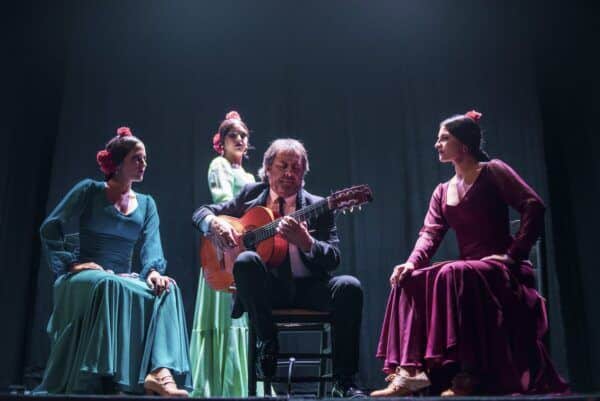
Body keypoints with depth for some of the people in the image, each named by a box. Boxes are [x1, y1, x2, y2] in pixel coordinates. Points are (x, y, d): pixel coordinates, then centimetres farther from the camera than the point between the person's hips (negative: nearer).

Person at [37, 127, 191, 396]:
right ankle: (107, 379, -42)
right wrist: (70, 262, -15)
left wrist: (154, 270, -20)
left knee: (167, 289, -27)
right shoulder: (90, 190, 4)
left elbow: (151, 245, 1)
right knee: (110, 285, -39)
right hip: (84, 275, -4)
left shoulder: (146, 204, 15)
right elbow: (51, 228, -2)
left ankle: (160, 371, -43)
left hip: (123, 278, 4)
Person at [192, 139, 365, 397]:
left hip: (309, 288, 1)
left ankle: (344, 381, -18)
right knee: (246, 260, -31)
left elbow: (333, 259, -4)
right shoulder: (251, 195, 11)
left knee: (348, 286, -27)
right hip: (269, 288, 0)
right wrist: (216, 224, -8)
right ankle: (268, 346, -18)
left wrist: (304, 241, -24)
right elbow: (201, 212, 17)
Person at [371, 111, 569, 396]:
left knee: (452, 275, -36)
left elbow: (533, 206, -12)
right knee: (409, 281, -15)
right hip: (467, 268, 7)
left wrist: (514, 253, -19)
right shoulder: (442, 192, 17)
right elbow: (429, 233, 4)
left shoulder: (492, 171, -1)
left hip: (499, 268, -6)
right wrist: (411, 263, -15)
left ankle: (467, 375, -33)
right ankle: (408, 370, -22)